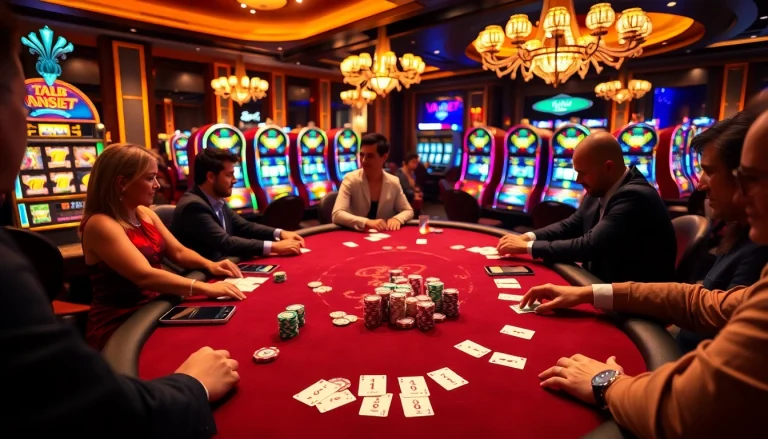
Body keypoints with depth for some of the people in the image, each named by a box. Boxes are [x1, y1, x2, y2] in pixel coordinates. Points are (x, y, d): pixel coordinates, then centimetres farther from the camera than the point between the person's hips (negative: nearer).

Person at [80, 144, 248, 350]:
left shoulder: (145, 213, 6)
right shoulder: (100, 224, -19)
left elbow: (178, 252, 10)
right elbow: (145, 276, -30)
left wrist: (210, 265, -10)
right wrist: (206, 288, -35)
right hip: (118, 326, -7)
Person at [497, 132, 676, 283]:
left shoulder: (635, 197, -24)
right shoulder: (599, 190, 1)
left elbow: (589, 246, -27)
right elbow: (571, 225, 11)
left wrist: (528, 247, -22)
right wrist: (528, 237, -6)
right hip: (603, 281, 7)